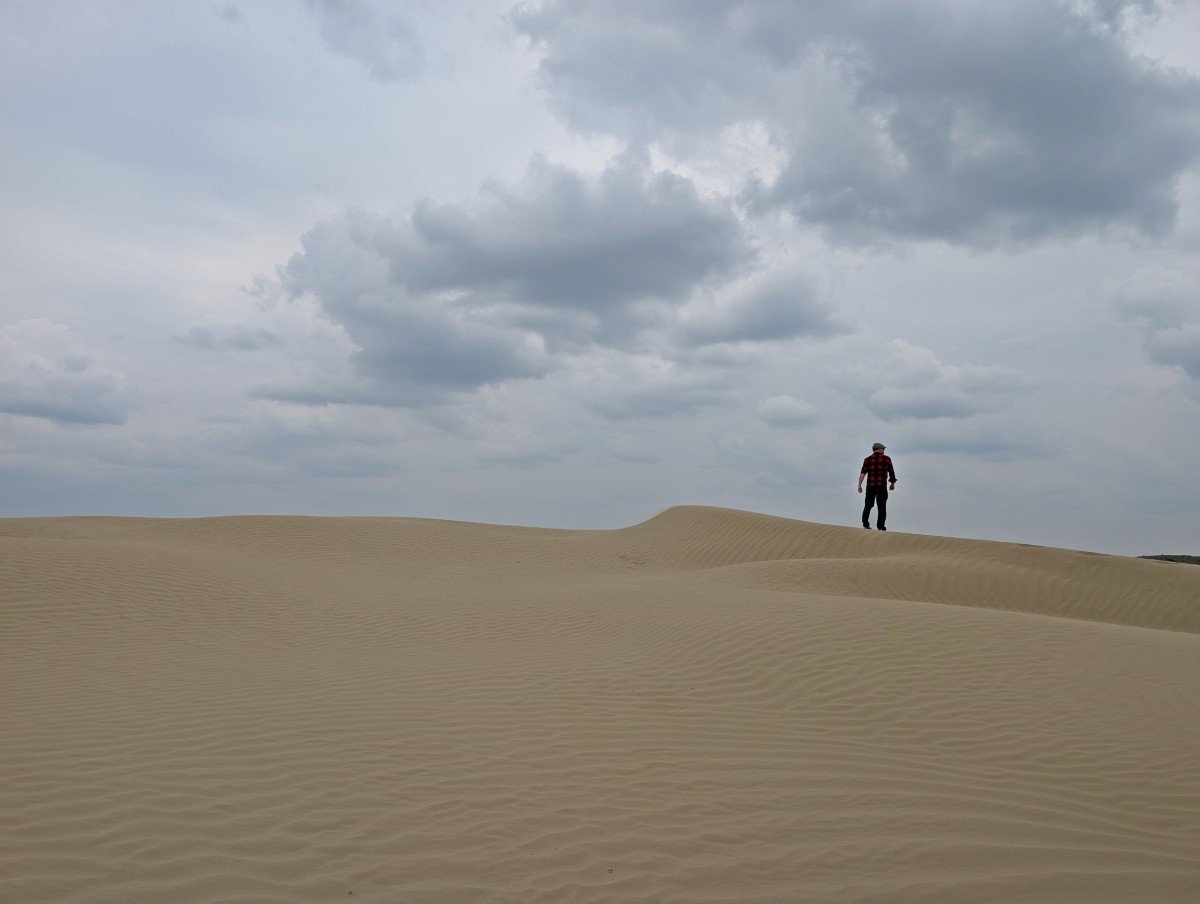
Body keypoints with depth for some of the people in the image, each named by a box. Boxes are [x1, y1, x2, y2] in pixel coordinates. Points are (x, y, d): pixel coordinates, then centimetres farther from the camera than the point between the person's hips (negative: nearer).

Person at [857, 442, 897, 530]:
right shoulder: (886, 459, 1)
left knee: (868, 505, 16)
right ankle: (881, 526, -2)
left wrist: (859, 485, -6)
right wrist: (893, 483, 18)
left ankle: (865, 523, 11)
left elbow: (863, 473, -5)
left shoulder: (868, 459, 4)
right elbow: (891, 472, 4)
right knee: (882, 507, 4)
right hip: (882, 486, -2)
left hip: (870, 486, 2)